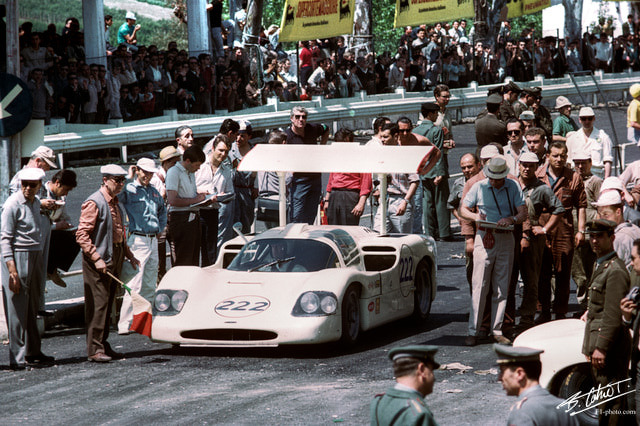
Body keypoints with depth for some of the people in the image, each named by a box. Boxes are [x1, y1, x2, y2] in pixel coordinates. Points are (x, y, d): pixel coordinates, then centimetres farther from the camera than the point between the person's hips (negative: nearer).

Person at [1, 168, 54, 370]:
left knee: (32, 308, 12)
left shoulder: (36, 202, 13)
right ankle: (17, 358, -6)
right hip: (18, 257, -8)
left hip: (36, 256, 8)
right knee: (17, 309, -7)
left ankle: (33, 353, 20)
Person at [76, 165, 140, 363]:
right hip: (98, 260, -9)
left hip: (114, 259, 9)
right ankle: (94, 349, -7)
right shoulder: (94, 203, -12)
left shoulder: (116, 203, 17)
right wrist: (97, 258, -22)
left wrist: (129, 255, 18)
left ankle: (103, 345, 18)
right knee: (98, 304, -9)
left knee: (107, 304, 12)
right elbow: (82, 235, -17)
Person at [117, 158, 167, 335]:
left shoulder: (154, 192, 17)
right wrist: (128, 178, -18)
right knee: (134, 285, -13)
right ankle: (125, 325, -13)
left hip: (152, 241, 8)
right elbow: (117, 195, -26)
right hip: (137, 240, -8)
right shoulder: (129, 189, -5)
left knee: (150, 286, 12)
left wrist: (160, 228, 23)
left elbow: (162, 210, 34)